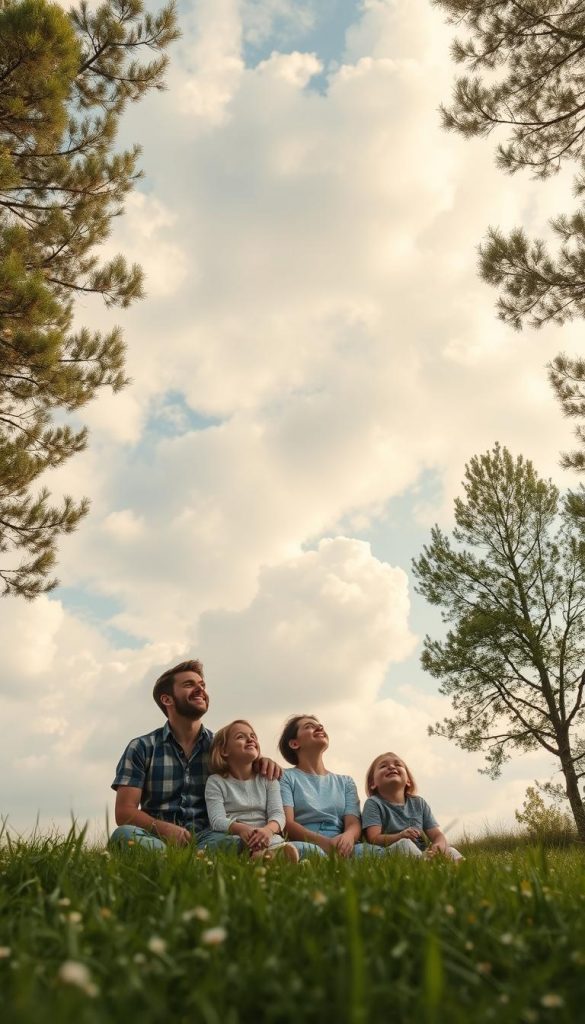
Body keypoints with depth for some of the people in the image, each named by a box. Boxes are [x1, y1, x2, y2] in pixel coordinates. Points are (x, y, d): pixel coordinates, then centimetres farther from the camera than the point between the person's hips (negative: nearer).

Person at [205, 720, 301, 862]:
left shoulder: (267, 779, 19)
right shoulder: (215, 781, 10)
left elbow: (277, 813, 4)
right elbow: (217, 820, -6)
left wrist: (268, 829, -22)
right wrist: (241, 829, -29)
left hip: (267, 838, 2)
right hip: (233, 838, -2)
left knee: (289, 850, -34)